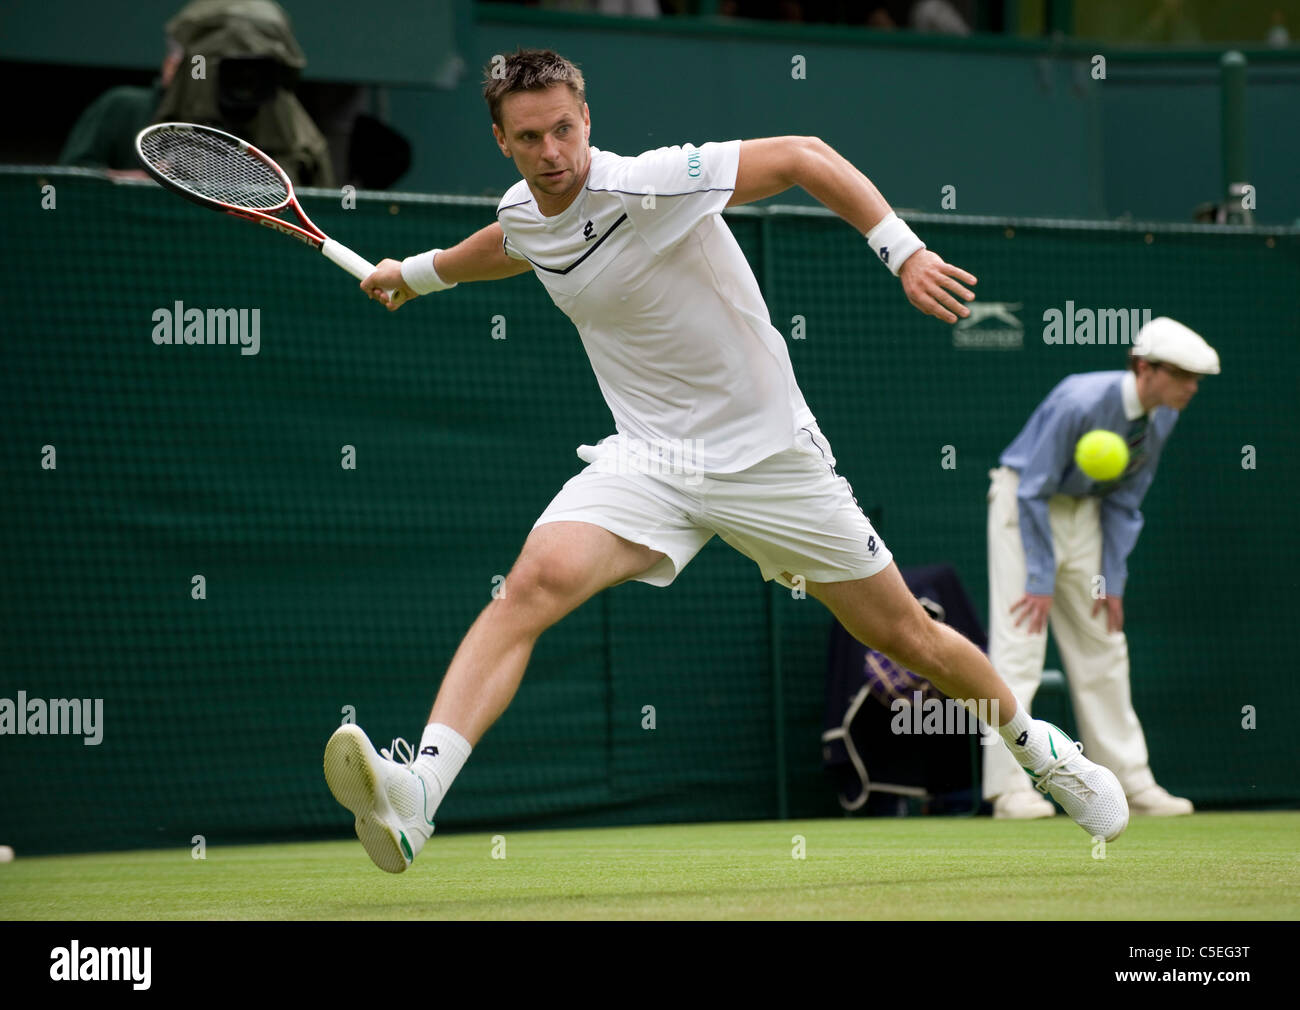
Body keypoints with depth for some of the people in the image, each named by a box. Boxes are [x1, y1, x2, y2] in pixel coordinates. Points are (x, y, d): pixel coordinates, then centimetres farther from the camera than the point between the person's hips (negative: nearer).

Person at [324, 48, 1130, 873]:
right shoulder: (522, 217, 1)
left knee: (908, 636, 7)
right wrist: (416, 272, 41)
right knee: (537, 580, -25)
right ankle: (416, 792, -38)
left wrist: (904, 252, -25)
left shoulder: (651, 184, -20)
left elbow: (803, 156, -16)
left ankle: (1036, 743, 37)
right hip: (647, 459, 3)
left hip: (770, 456, -3)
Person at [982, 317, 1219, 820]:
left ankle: (1131, 782, 11)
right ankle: (1010, 788, -13)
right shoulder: (1080, 402, -29)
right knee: (1019, 644, -12)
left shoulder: (1161, 419, -8)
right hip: (1024, 503, -7)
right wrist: (1041, 581, -23)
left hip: (1084, 511, 7)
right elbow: (1034, 493, -24)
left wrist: (1112, 581, -2)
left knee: (1103, 645, 7)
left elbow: (1123, 503, 3)